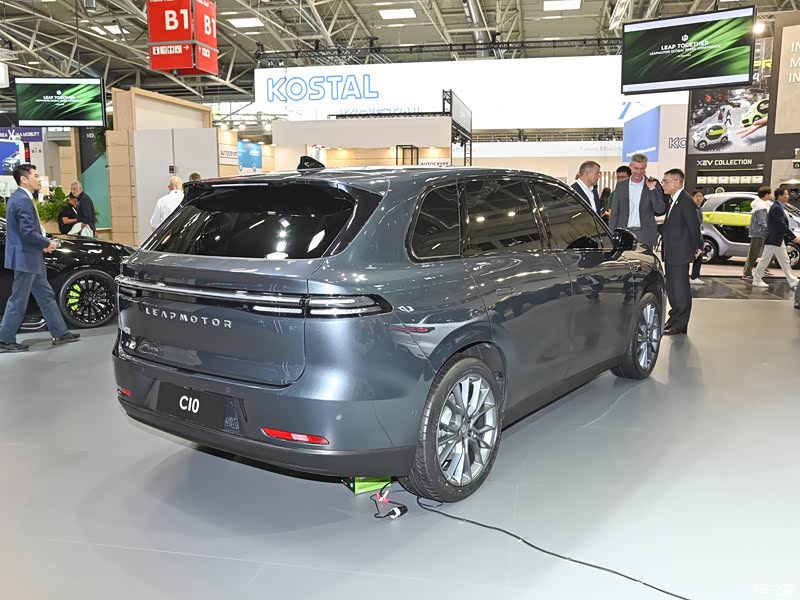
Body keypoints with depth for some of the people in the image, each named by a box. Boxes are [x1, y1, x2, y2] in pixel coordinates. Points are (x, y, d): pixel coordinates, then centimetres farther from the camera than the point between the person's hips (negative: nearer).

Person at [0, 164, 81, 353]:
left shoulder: (19, 198, 14)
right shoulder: (23, 200, -19)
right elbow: (28, 232, -25)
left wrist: (43, 243, 6)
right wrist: (47, 243, -10)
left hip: (31, 259, 10)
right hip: (25, 258, -10)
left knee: (46, 296, 13)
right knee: (18, 302, -1)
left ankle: (60, 333, 19)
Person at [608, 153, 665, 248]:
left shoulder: (653, 185, 4)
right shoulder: (621, 186, 9)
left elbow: (660, 210, -4)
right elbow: (614, 213, 9)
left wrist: (652, 189, -12)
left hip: (645, 236, -1)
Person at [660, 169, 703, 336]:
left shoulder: (686, 200, -15)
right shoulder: (672, 201, 14)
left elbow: (694, 226, -13)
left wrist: (697, 248, -7)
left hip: (680, 253, -9)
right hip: (671, 254, 9)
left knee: (680, 289, -3)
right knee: (672, 288, 17)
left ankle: (680, 325, 4)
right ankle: (675, 319, 29)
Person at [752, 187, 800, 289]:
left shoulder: (779, 207, 13)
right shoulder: (776, 208, -18)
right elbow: (782, 225, -23)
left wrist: (791, 236, 13)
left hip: (779, 240, 10)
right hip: (773, 240, -10)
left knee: (785, 262, 11)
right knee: (765, 260, 0)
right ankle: (757, 280, 10)